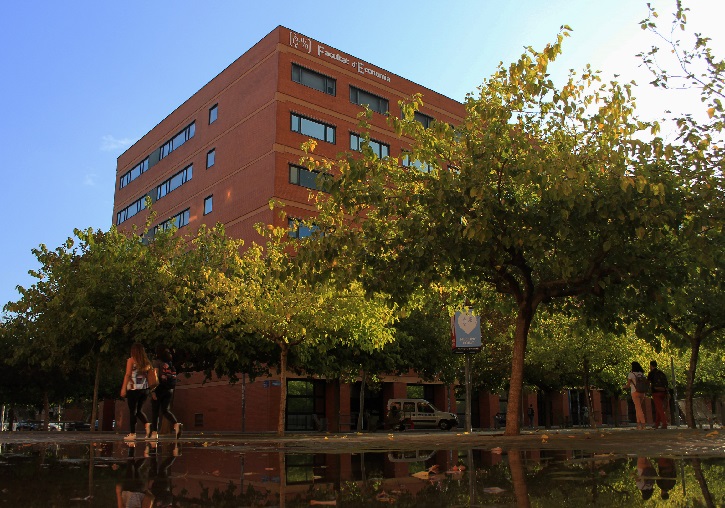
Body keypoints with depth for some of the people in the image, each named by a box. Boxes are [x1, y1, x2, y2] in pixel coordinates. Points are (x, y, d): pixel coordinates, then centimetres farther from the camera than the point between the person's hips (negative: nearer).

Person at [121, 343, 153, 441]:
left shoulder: (131, 360, -1)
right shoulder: (147, 362, 11)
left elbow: (128, 375, -8)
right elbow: (149, 376, 9)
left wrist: (123, 388, -8)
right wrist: (151, 388, 12)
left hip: (133, 388, -4)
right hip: (145, 389, 4)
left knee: (132, 411, 3)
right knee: (139, 410, 17)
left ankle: (132, 434, 4)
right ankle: (147, 424, -7)